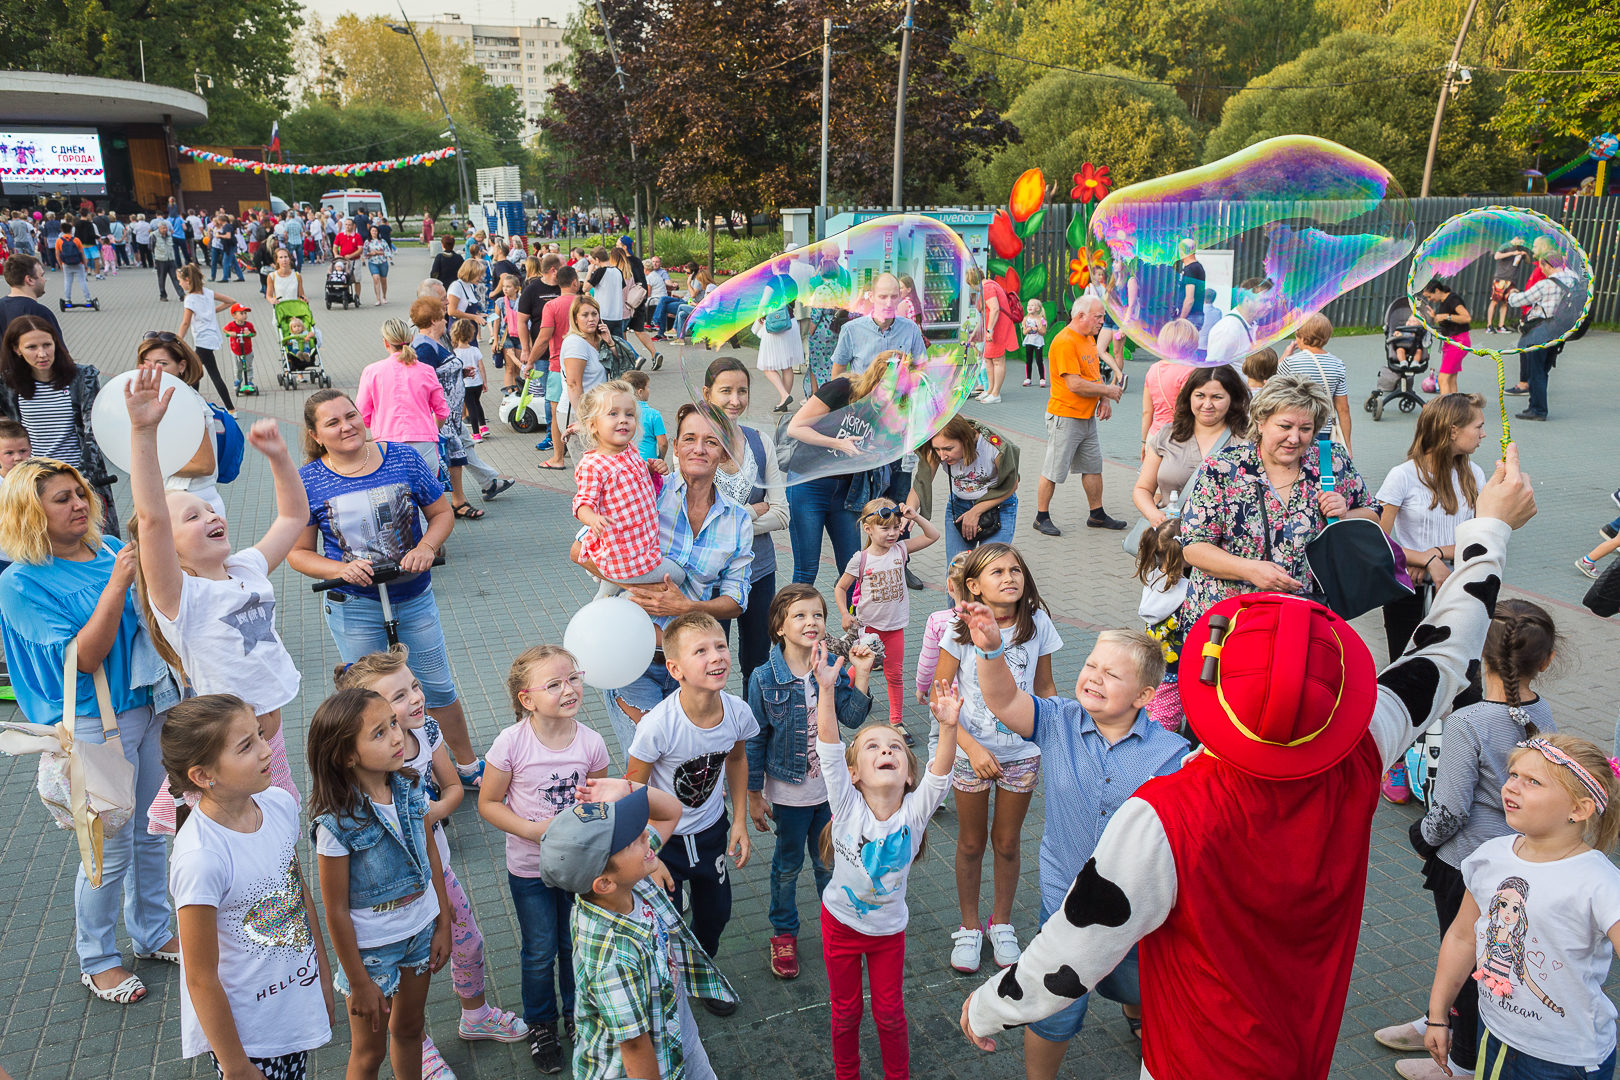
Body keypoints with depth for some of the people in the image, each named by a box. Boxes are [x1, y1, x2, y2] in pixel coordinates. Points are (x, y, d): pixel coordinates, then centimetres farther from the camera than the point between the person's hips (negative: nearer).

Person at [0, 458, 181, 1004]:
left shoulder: (110, 547, 3)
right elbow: (84, 656, -21)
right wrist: (117, 583, -25)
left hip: (152, 705, 6)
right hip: (96, 726, -6)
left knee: (153, 832, 18)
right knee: (111, 848, 6)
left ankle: (152, 933, 38)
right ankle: (95, 961, 28)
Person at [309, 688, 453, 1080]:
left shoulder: (409, 788, -11)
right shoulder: (336, 823, -27)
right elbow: (336, 911, -18)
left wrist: (443, 925, 5)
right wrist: (358, 983, -10)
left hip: (421, 928, 5)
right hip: (371, 946, -5)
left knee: (408, 1028, 25)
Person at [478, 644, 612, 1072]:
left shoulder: (591, 742, -16)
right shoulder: (511, 743, -23)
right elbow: (488, 803, -12)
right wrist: (532, 830, -23)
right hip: (530, 868, -2)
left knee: (576, 944, 18)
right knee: (540, 952, 15)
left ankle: (576, 1013, 45)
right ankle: (540, 1024, 41)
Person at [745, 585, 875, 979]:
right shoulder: (765, 678, -17)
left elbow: (852, 717, -12)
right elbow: (755, 739, -10)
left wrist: (861, 674, -23)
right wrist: (754, 795, -6)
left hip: (830, 788, 2)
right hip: (788, 792, -2)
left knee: (829, 862, 20)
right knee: (788, 864, 16)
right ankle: (784, 933, 37)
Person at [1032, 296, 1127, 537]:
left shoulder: (1089, 339, 12)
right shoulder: (1065, 341, -18)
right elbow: (1075, 384, -23)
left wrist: (1104, 400, 1)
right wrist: (1107, 391, -13)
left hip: (1088, 417, 9)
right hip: (1065, 417, -9)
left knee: (1093, 467, 14)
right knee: (1053, 471, 0)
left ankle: (1097, 515, 24)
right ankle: (1042, 517, 10)